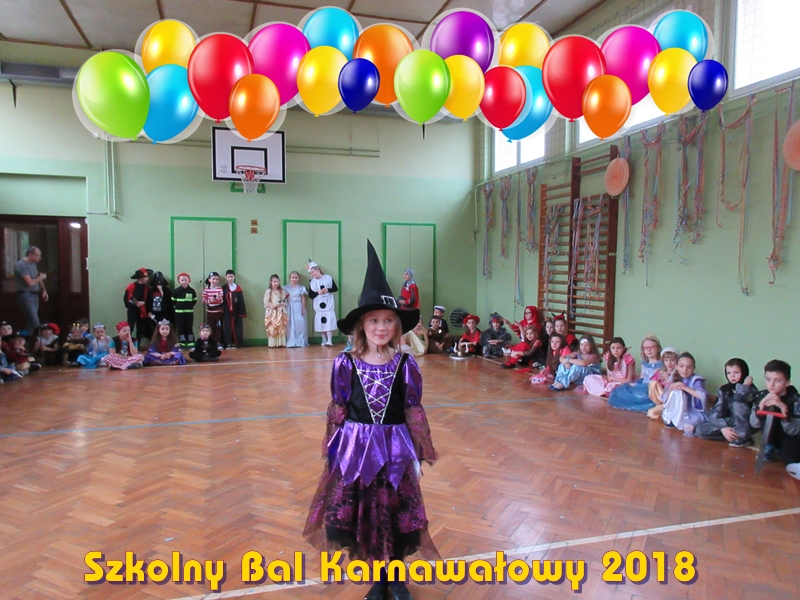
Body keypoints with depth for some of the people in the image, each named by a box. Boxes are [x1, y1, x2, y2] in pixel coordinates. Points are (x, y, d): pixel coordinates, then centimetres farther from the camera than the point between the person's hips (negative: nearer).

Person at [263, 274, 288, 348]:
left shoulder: (282, 291, 7)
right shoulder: (268, 291, 0)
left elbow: (285, 302, 5)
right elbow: (266, 303, -5)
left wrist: (281, 304, -15)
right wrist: (272, 305, -17)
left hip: (280, 312, 2)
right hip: (271, 312, -2)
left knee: (281, 328, 2)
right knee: (272, 328, -4)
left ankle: (281, 343, 7)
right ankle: (272, 344, 1)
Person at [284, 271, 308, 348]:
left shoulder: (301, 288, 3)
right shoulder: (286, 288, 5)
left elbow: (303, 299, 3)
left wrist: (303, 309, -2)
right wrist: (286, 296, -12)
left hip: (298, 308, -1)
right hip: (290, 308, 1)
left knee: (300, 324, -5)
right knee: (290, 324, -1)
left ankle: (300, 342, 3)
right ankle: (291, 342, 2)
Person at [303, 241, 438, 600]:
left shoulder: (406, 365, -6)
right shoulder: (345, 364, -7)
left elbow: (414, 411, 0)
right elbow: (338, 411, 0)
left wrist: (421, 448, 3)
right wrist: (333, 448, 3)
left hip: (394, 447, 0)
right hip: (356, 447, 0)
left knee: (396, 512, 12)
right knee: (360, 510, 9)